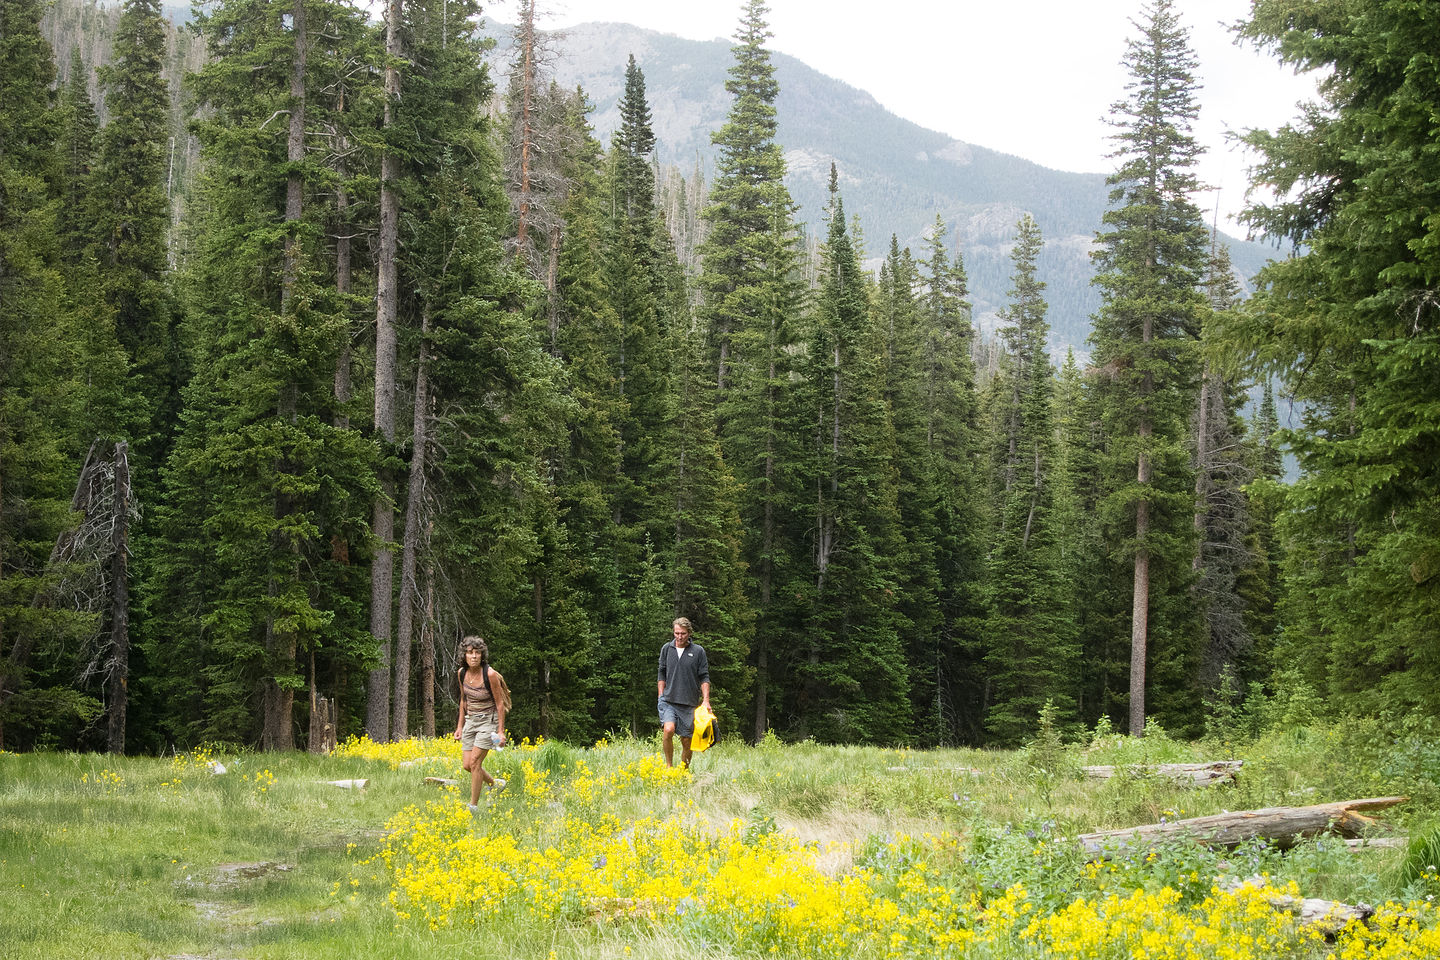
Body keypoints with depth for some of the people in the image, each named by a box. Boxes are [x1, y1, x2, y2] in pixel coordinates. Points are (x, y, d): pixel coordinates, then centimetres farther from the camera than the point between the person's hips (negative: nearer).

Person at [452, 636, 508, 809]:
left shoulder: (490, 674, -19)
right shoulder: (462, 673, -1)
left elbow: (499, 703, -12)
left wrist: (501, 731, -13)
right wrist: (460, 725, 14)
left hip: (488, 720, -6)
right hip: (471, 720, 6)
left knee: (475, 762, -13)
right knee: (467, 765, 3)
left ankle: (474, 806, -2)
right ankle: (494, 784, 31)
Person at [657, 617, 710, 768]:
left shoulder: (698, 651, 2)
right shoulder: (666, 649, 8)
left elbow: (704, 678, 3)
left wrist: (706, 700, -5)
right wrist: (661, 696, 7)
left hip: (689, 703, 0)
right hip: (669, 700, 0)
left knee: (687, 741, 2)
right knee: (668, 730, -23)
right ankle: (669, 765, -7)